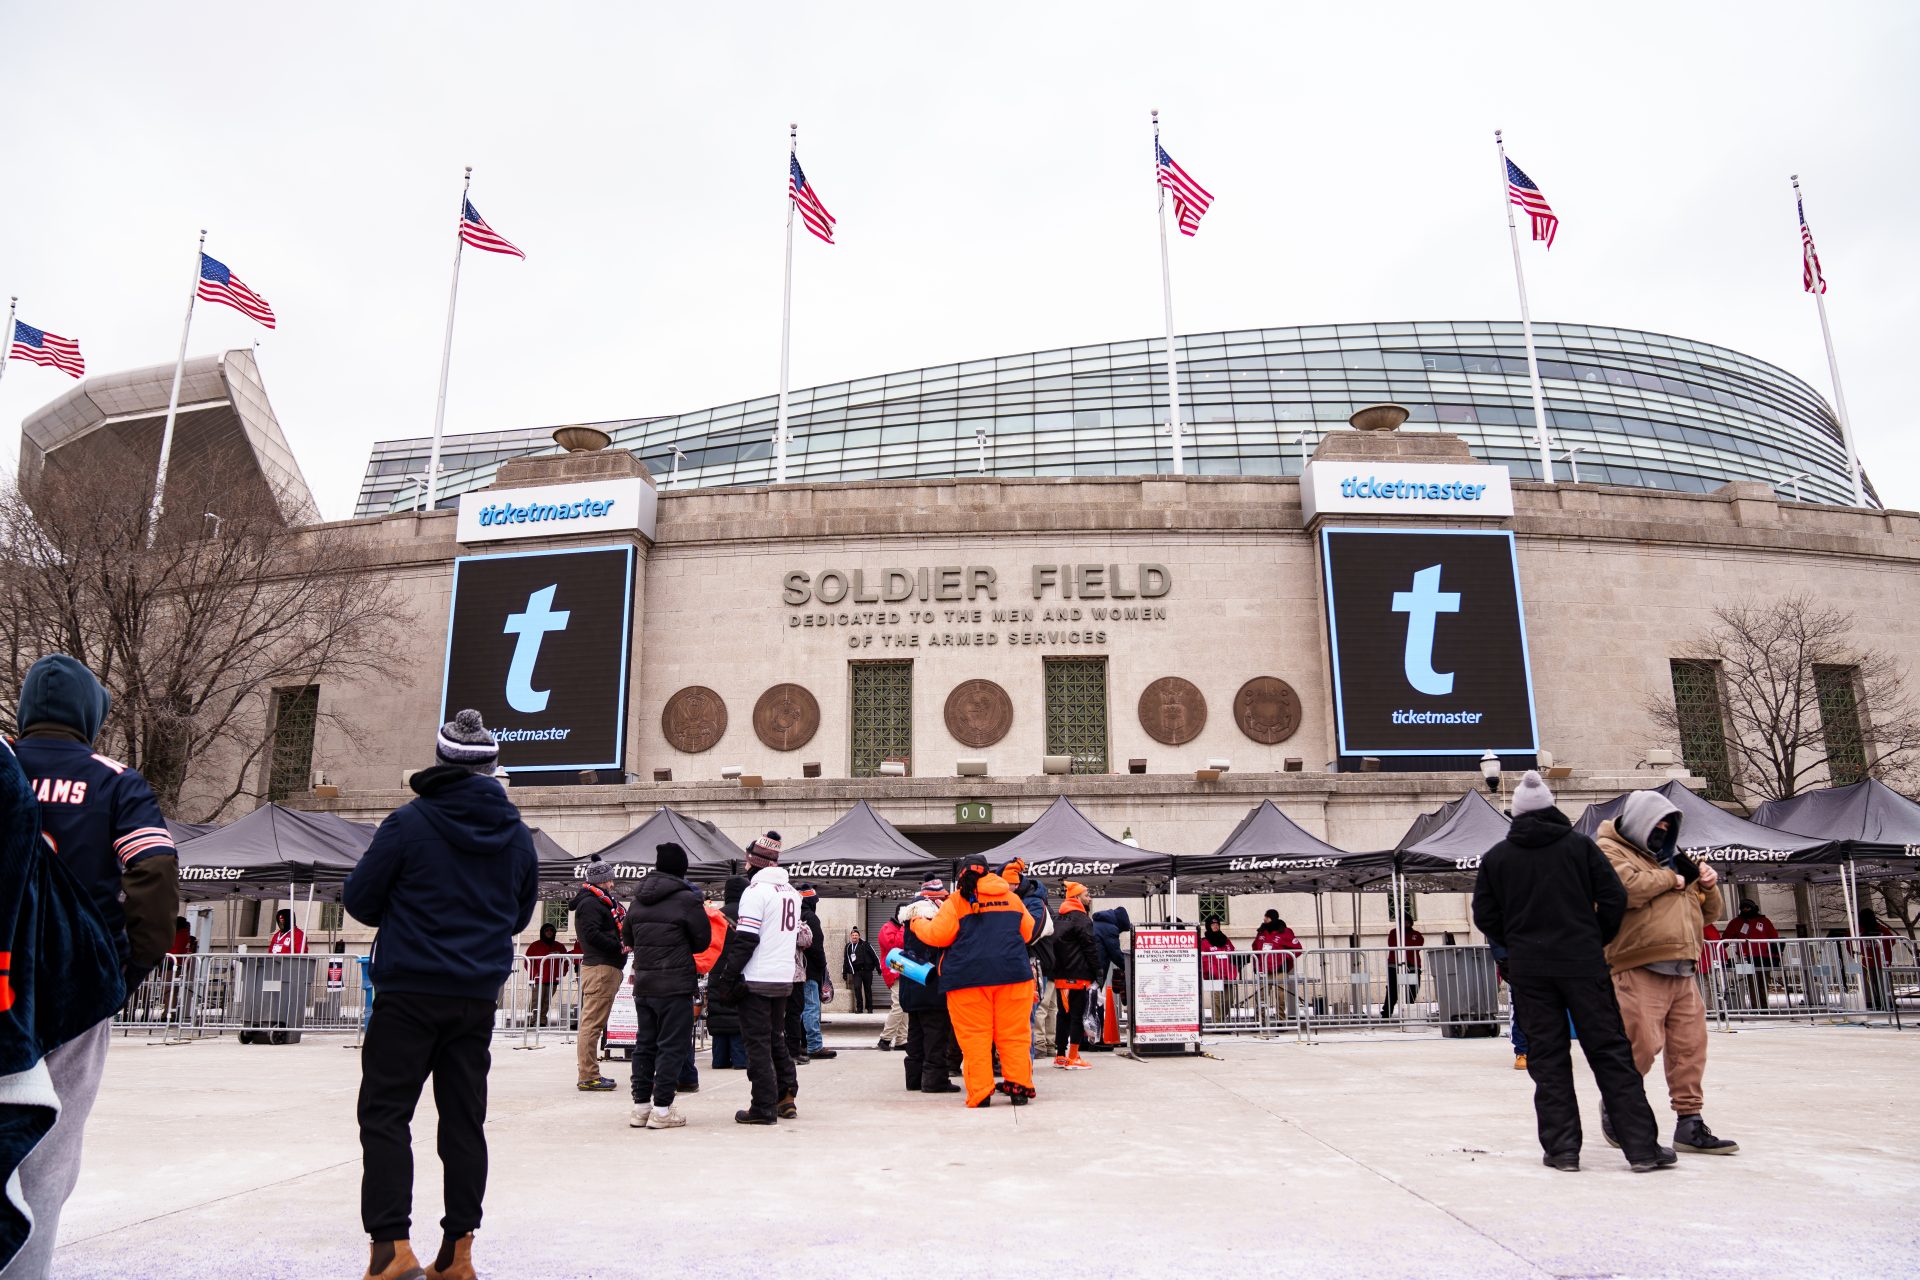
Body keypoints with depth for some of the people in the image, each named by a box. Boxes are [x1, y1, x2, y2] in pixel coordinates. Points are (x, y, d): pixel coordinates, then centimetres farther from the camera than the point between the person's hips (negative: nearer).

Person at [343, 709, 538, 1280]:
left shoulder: (409, 822, -9)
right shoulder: (517, 834, 6)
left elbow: (359, 898, -1)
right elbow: (520, 914, 16)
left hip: (409, 993, -4)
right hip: (477, 997, 4)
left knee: (385, 1114, 3)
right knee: (464, 1120, 10)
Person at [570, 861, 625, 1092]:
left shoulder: (600, 902, 23)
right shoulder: (590, 904, -8)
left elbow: (623, 926, 21)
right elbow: (592, 935, -19)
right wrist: (620, 947, -13)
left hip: (607, 968, 11)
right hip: (599, 967, -11)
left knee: (593, 1024, 13)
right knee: (592, 1023, -9)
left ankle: (589, 1075, 19)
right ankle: (587, 1077, -9)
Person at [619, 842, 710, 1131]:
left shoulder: (638, 899, 7)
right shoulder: (686, 899, -12)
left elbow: (627, 938, 16)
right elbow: (702, 941, -4)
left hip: (643, 983, 6)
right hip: (676, 985, -6)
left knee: (644, 1043, 14)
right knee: (673, 1045, 0)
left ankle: (640, 1106, 18)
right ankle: (662, 1108, 0)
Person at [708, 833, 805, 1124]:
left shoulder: (757, 890, -13)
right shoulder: (792, 892, 13)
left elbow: (745, 939, -16)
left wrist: (727, 978, -12)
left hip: (756, 980, -8)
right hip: (785, 980, 8)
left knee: (758, 1043, -1)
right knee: (775, 1038, 18)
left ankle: (765, 1108, 1)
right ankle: (786, 1098, 19)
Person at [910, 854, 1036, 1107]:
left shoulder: (957, 900, 2)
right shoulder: (1011, 897, 15)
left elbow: (938, 935, -2)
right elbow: (1029, 932, 22)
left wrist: (917, 925, 16)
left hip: (969, 977, -3)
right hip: (1012, 973, 3)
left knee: (975, 1036, 0)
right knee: (1014, 1033, 7)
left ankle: (980, 1093, -2)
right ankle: (1019, 1086, 6)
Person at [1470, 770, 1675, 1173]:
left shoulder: (1497, 857, 3)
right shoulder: (1580, 845, 0)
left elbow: (1484, 915, 3)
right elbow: (1614, 898, -3)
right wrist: (1598, 941, 11)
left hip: (1529, 969, 1)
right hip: (1583, 963, 0)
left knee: (1548, 1058, 6)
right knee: (1610, 1051, 5)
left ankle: (1562, 1147, 6)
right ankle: (1642, 1146, 6)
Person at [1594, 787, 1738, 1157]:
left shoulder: (1670, 858, 26)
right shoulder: (1610, 849, 2)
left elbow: (1707, 913, 29)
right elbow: (1625, 886, -19)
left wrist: (1707, 887, 8)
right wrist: (1671, 879, -6)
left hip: (1684, 972, 8)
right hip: (1640, 970, -8)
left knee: (1690, 1047, 5)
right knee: (1643, 1044, -9)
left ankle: (1689, 1123, 12)